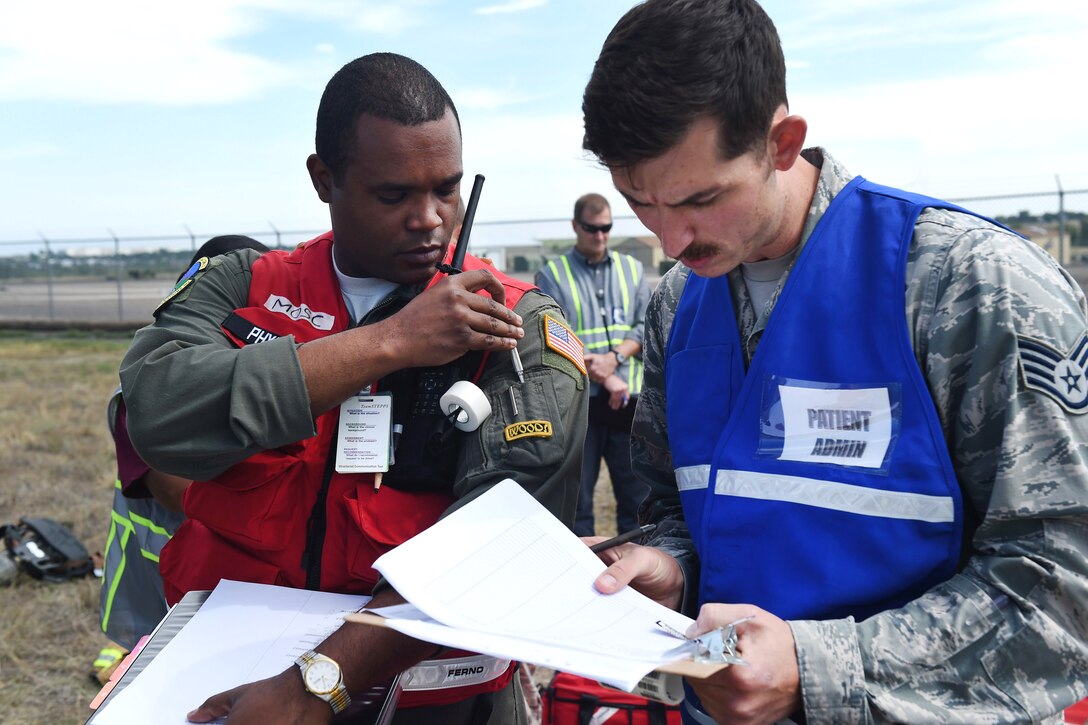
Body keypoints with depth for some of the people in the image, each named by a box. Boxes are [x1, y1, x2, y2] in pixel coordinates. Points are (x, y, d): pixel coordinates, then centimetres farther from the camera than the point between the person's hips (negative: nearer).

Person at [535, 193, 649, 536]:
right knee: (576, 497, 4)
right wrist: (604, 379, -14)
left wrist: (614, 358, -11)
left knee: (638, 493, 6)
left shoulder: (632, 269, 14)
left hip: (629, 398, 3)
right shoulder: (552, 274, 3)